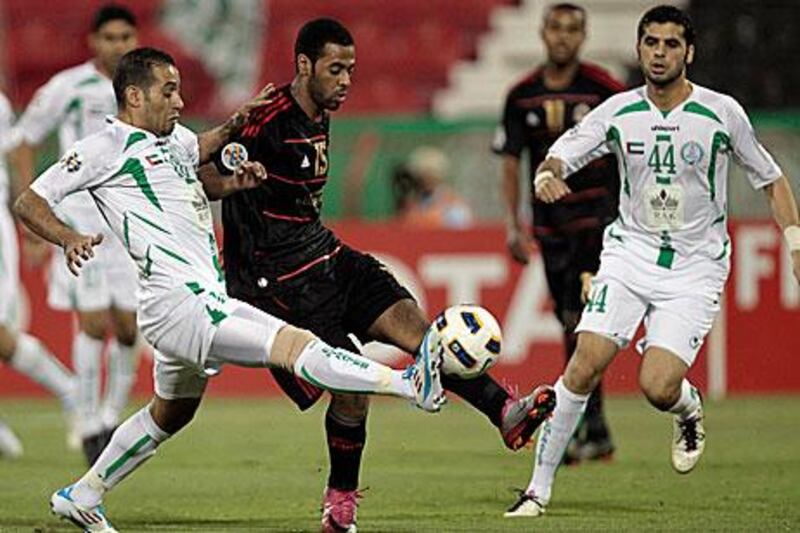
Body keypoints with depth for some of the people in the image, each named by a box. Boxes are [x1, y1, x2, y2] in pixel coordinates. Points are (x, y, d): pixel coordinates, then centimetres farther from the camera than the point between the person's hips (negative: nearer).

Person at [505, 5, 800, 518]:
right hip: (631, 251, 2)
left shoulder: (722, 113, -6)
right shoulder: (618, 111, -2)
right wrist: (547, 174, -25)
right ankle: (539, 489, -4)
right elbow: (563, 154, -1)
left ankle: (689, 408, 22)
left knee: (657, 389, -17)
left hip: (695, 268, -2)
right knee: (584, 367, -14)